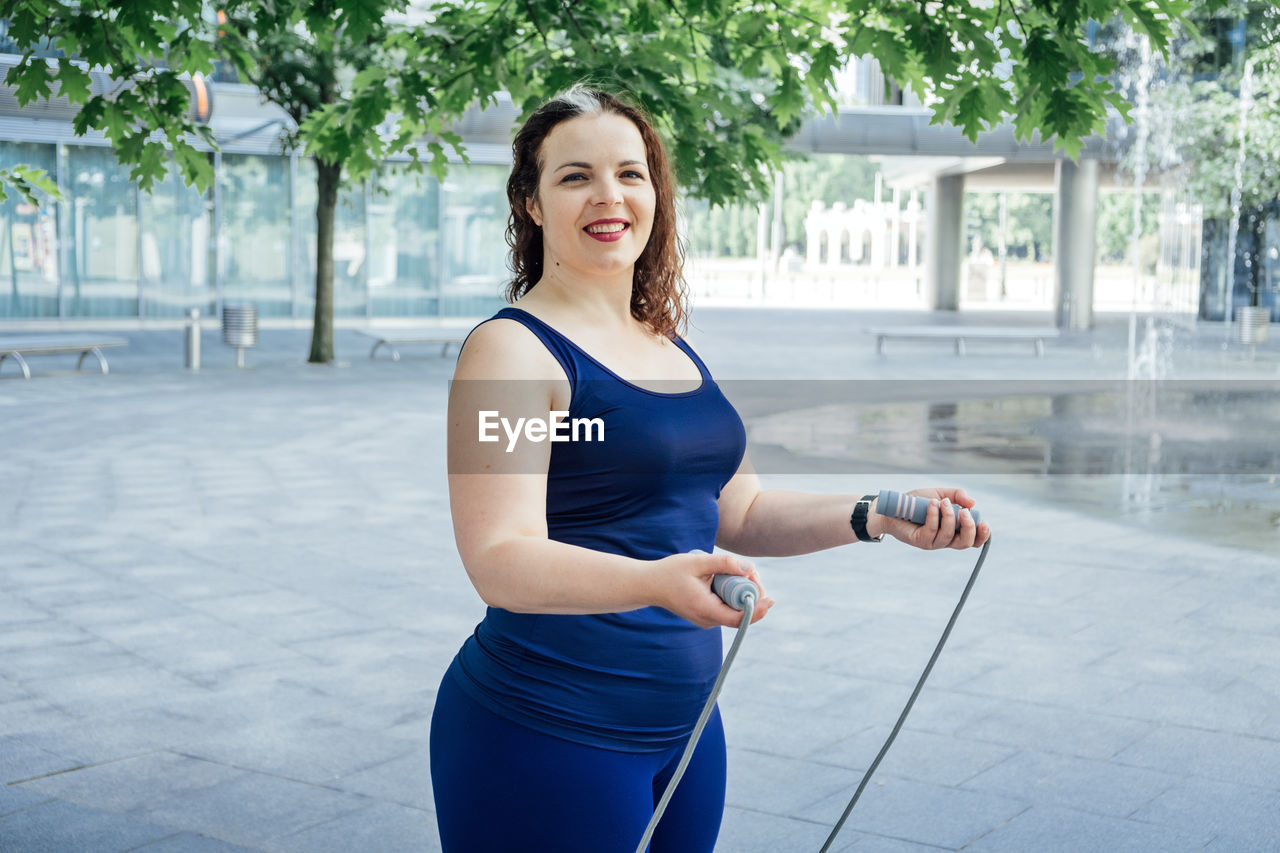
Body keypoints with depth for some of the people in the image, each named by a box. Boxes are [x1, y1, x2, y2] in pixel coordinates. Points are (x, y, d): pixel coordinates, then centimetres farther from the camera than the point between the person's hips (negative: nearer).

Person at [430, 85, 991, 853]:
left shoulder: (673, 350, 11)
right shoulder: (512, 349, -12)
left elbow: (738, 513, 18)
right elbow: (501, 560, -23)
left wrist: (876, 517, 5)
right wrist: (655, 581, -38)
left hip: (685, 725, 7)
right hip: (549, 737, -7)